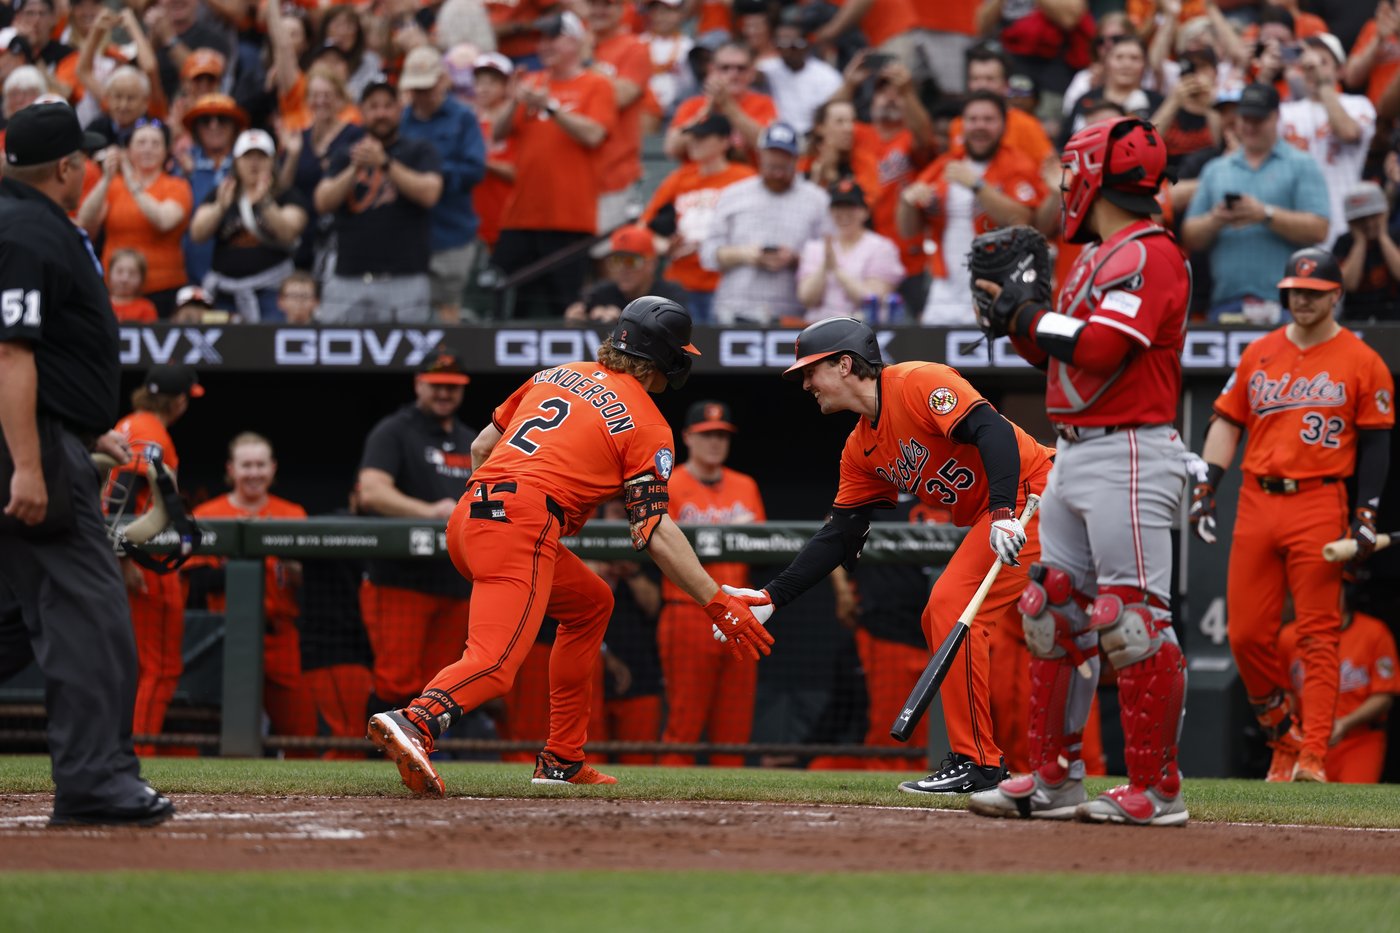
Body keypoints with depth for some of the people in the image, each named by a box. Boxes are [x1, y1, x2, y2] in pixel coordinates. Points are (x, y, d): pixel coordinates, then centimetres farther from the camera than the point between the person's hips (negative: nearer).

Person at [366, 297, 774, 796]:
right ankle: (415, 721, -52)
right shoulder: (648, 426, 5)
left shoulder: (556, 375, 24)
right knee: (495, 661, -22)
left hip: (468, 514, 8)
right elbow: (654, 530, -4)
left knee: (590, 602, 27)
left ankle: (563, 759, 25)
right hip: (522, 525, -8)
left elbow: (482, 446, 26)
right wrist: (719, 604, -3)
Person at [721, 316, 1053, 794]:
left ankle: (978, 762, -13)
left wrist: (1003, 512, -37)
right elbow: (837, 538, 14)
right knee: (939, 620, 10)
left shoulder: (919, 384, -15)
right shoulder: (861, 450, 13)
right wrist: (771, 596, 7)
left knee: (951, 607, -16)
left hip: (1030, 496, -10)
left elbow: (992, 431, -26)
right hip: (989, 518, 10)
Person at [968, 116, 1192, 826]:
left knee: (1133, 618, -11)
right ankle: (1053, 779, 17)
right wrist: (1017, 318, 11)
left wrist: (1029, 316, -11)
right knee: (1054, 612, 11)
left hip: (1130, 457, -10)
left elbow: (1099, 347, -24)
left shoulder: (1149, 254, -12)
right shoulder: (1096, 258, 19)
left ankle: (1157, 789, -9)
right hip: (1074, 455, 10)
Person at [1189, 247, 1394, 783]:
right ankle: (1283, 738, 18)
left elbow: (1376, 443, 2)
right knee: (1246, 635, 1)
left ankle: (1313, 756, -10)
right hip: (1256, 503, 4)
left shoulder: (1363, 363, 3)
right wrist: (1205, 489, 5)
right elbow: (1227, 422, 16)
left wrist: (1367, 515, -7)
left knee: (1318, 637, -8)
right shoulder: (1258, 355, 14)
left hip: (1319, 505, -4)